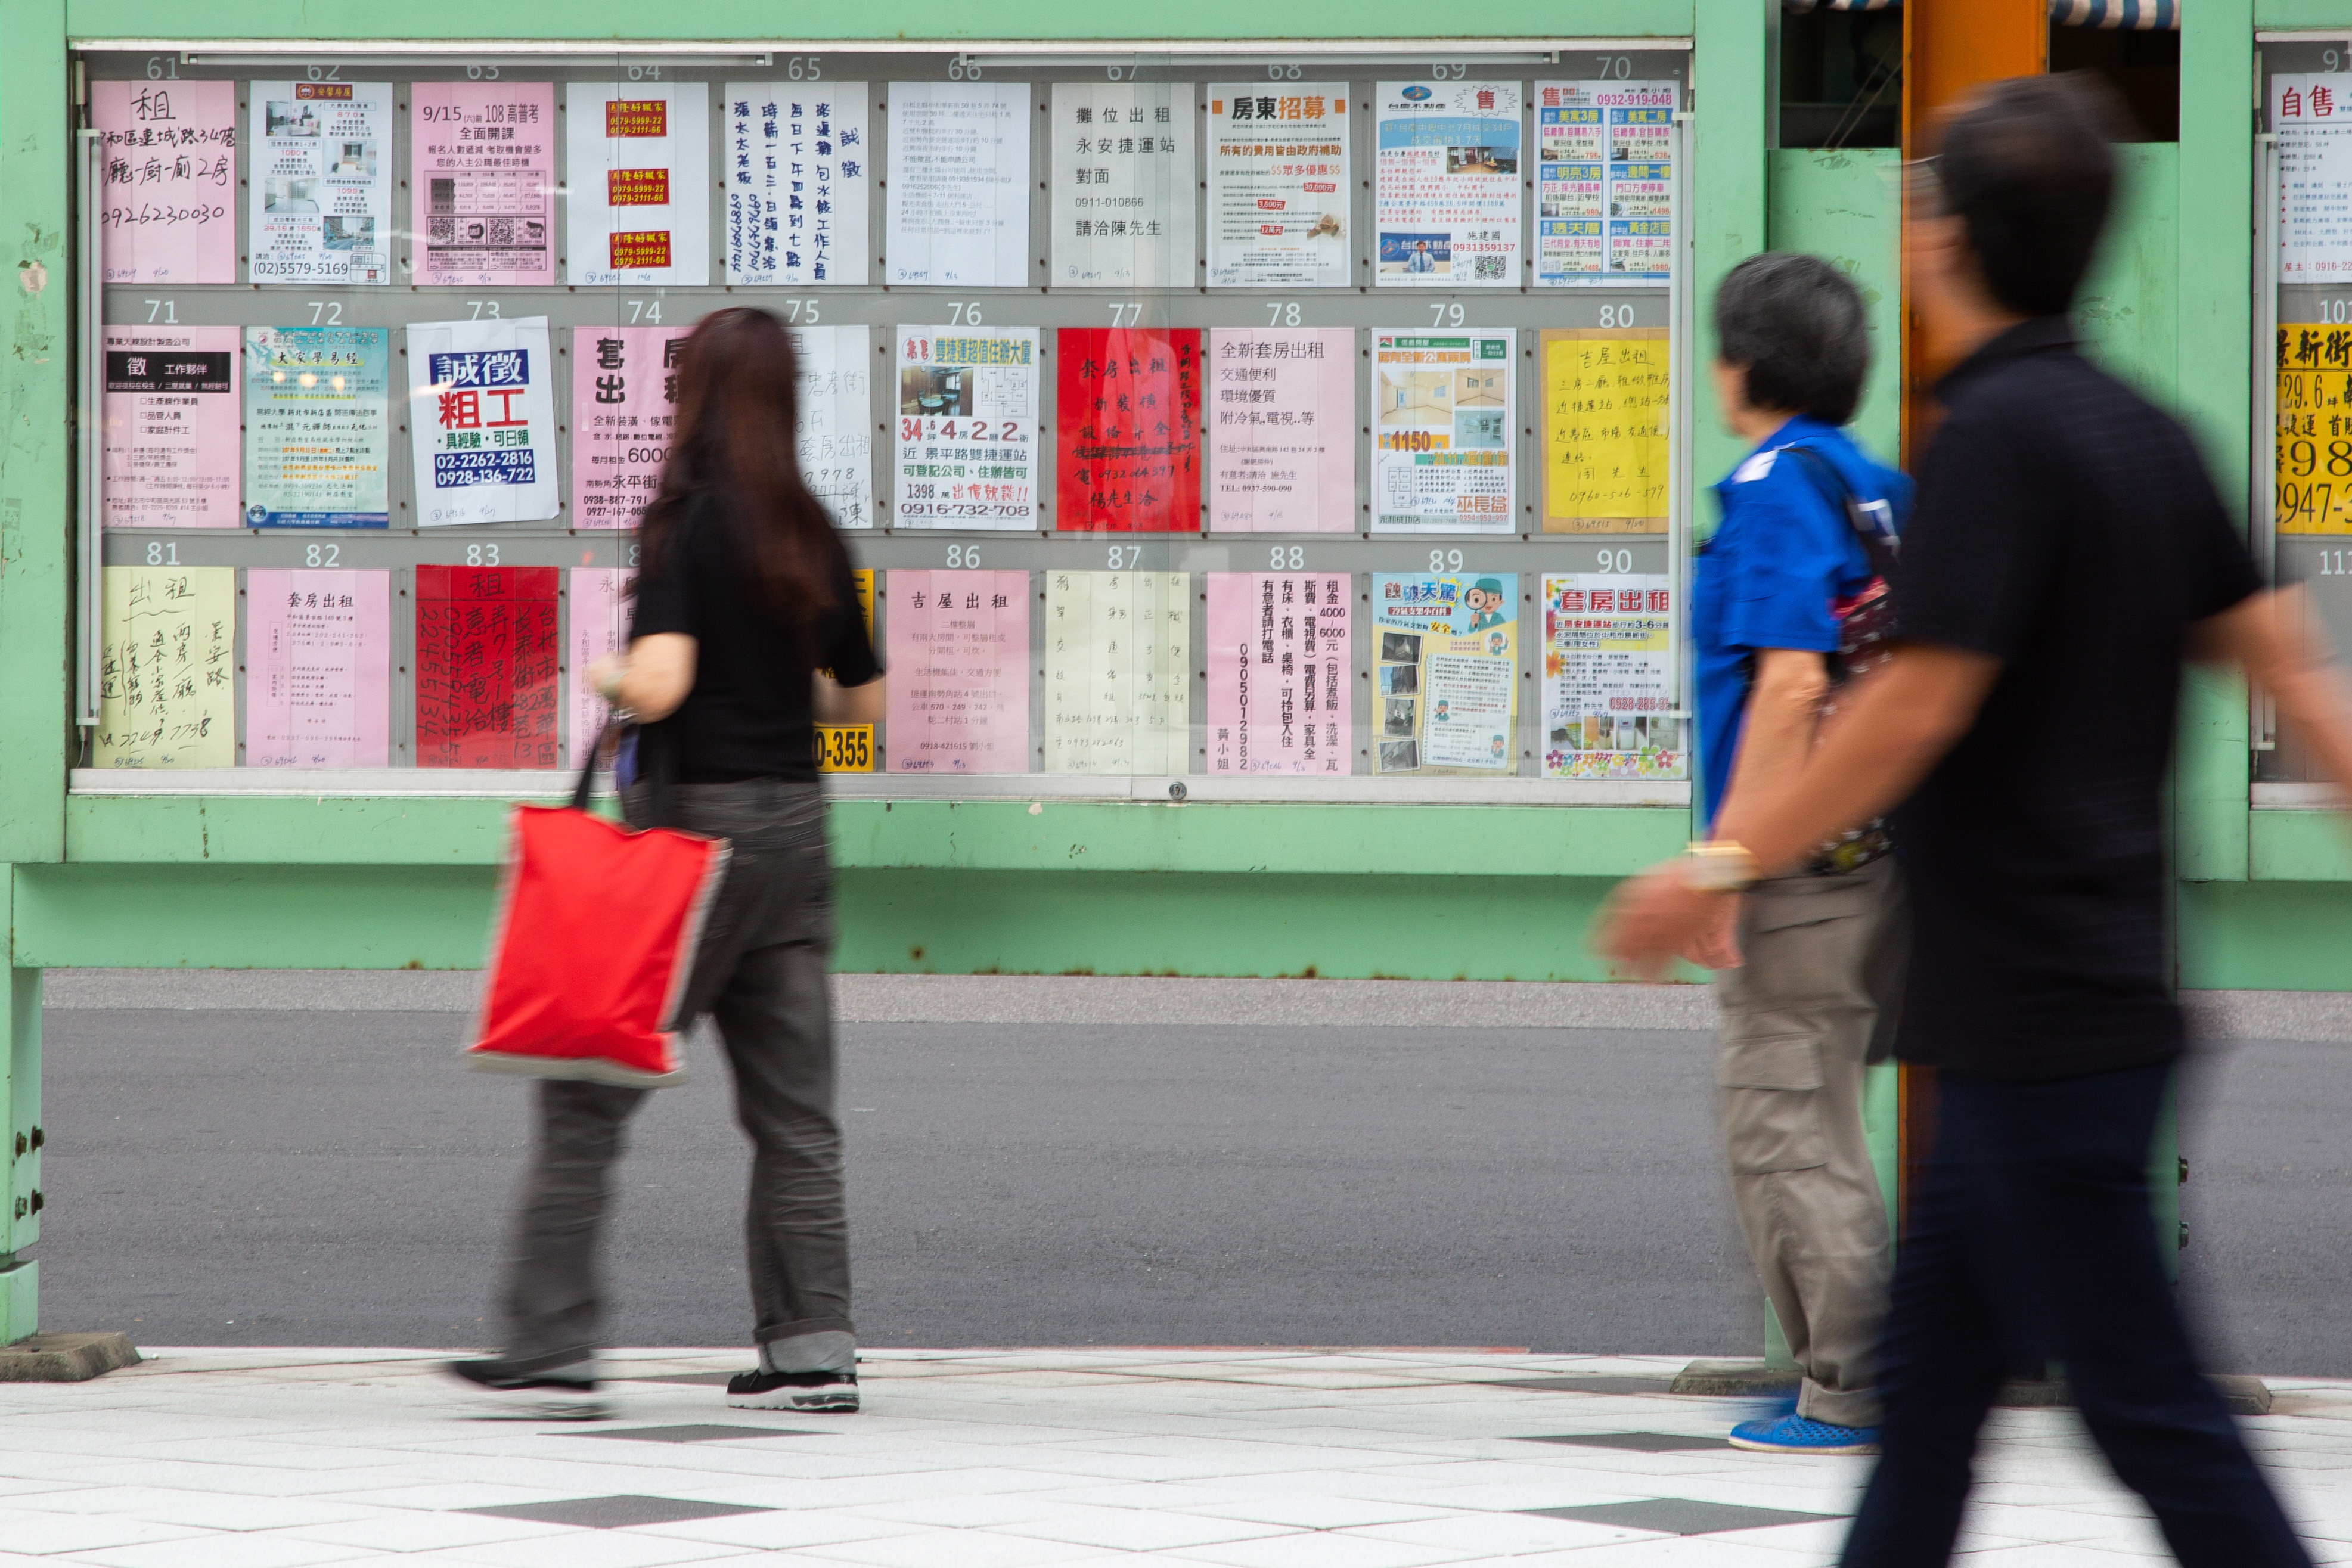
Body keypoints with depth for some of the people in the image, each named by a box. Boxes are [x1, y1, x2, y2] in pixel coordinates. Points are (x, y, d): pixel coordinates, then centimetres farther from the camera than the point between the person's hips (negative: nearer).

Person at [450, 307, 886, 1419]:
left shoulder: (685, 523, -11)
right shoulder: (810, 532, 7)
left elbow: (659, 685, -23)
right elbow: (863, 699, 14)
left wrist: (601, 674, -3)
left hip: (693, 818, -6)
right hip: (793, 820, 6)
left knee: (590, 1089, 0)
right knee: (792, 1104, 9)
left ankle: (550, 1347, -2)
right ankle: (814, 1348, 7)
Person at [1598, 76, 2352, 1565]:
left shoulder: (1999, 434, -16)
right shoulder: (2145, 434, 10)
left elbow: (1921, 705, -19)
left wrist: (1727, 861, -13)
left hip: (2038, 1025, -9)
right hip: (2102, 995, 9)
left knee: (2147, 1408, -6)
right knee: (1930, 1377, 15)